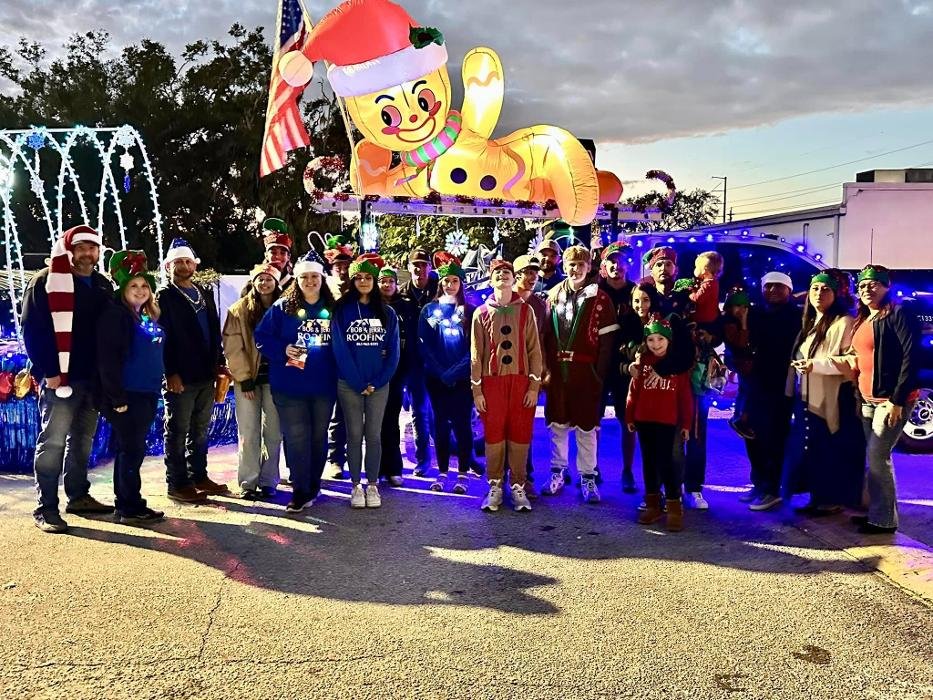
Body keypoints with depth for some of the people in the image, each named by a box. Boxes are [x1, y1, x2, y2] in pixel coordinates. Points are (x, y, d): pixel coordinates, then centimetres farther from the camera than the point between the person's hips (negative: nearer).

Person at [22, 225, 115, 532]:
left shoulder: (102, 285, 14)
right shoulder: (46, 281, -4)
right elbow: (32, 329, -10)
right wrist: (48, 371, -16)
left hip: (93, 378, 7)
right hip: (59, 377, -6)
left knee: (83, 440, 14)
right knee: (53, 442, -4)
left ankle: (78, 496, 26)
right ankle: (46, 508, 3)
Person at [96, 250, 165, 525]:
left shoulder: (149, 316, 15)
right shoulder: (115, 315, -10)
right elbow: (108, 360, -17)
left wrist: (157, 387, 17)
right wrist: (117, 398, -20)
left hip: (148, 394, 8)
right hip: (127, 395, -8)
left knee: (131, 450, 13)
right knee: (132, 450, -4)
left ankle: (126, 504, 21)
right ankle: (130, 508, 3)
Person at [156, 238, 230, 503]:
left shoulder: (205, 295, 16)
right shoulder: (164, 297, -4)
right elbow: (162, 337, -11)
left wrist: (219, 362, 11)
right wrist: (171, 373, -17)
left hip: (206, 375, 7)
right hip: (180, 378, -7)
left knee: (200, 430, 15)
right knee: (177, 432, 2)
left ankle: (198, 476, 26)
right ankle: (177, 484, 9)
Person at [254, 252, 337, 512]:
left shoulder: (332, 309, 6)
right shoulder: (282, 307, 0)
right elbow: (261, 337, -1)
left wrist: (339, 372, 3)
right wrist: (283, 351, -16)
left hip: (324, 385, 3)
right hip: (290, 386, -3)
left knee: (319, 436, 13)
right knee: (296, 437, -3)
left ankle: (313, 485, 28)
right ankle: (300, 491, 4)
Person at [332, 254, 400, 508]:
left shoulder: (387, 313, 6)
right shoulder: (342, 310, 1)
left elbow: (393, 352, 2)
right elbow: (340, 348, -6)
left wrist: (376, 382, -9)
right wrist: (358, 383, -12)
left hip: (379, 385, 1)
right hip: (349, 384, -1)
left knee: (374, 435, 5)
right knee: (354, 434, 5)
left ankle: (372, 485, 14)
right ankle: (356, 485, 14)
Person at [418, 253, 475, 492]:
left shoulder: (470, 311, 3)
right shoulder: (429, 310, 6)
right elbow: (425, 346, 1)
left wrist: (455, 372, -13)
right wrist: (441, 372, -9)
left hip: (463, 378, -1)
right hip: (436, 378, 1)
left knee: (462, 423, 0)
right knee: (441, 423, 7)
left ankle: (462, 474, 7)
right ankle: (442, 473, 14)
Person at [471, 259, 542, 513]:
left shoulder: (525, 311, 6)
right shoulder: (481, 313, 7)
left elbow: (534, 349, 3)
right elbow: (476, 354, 6)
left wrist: (534, 385, -3)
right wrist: (476, 389, 0)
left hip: (520, 381, 0)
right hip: (492, 381, 0)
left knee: (520, 435, 2)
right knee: (494, 435, 3)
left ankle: (518, 488, 12)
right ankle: (495, 488, 13)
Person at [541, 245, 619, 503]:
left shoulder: (599, 299, -3)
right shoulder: (553, 296, 8)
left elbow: (606, 340, -4)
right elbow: (545, 335, 7)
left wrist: (600, 374, -8)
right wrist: (546, 369, 1)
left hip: (585, 373, -3)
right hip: (557, 372, 3)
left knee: (586, 427, 4)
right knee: (557, 423, 12)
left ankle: (588, 477, 16)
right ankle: (557, 472, 26)